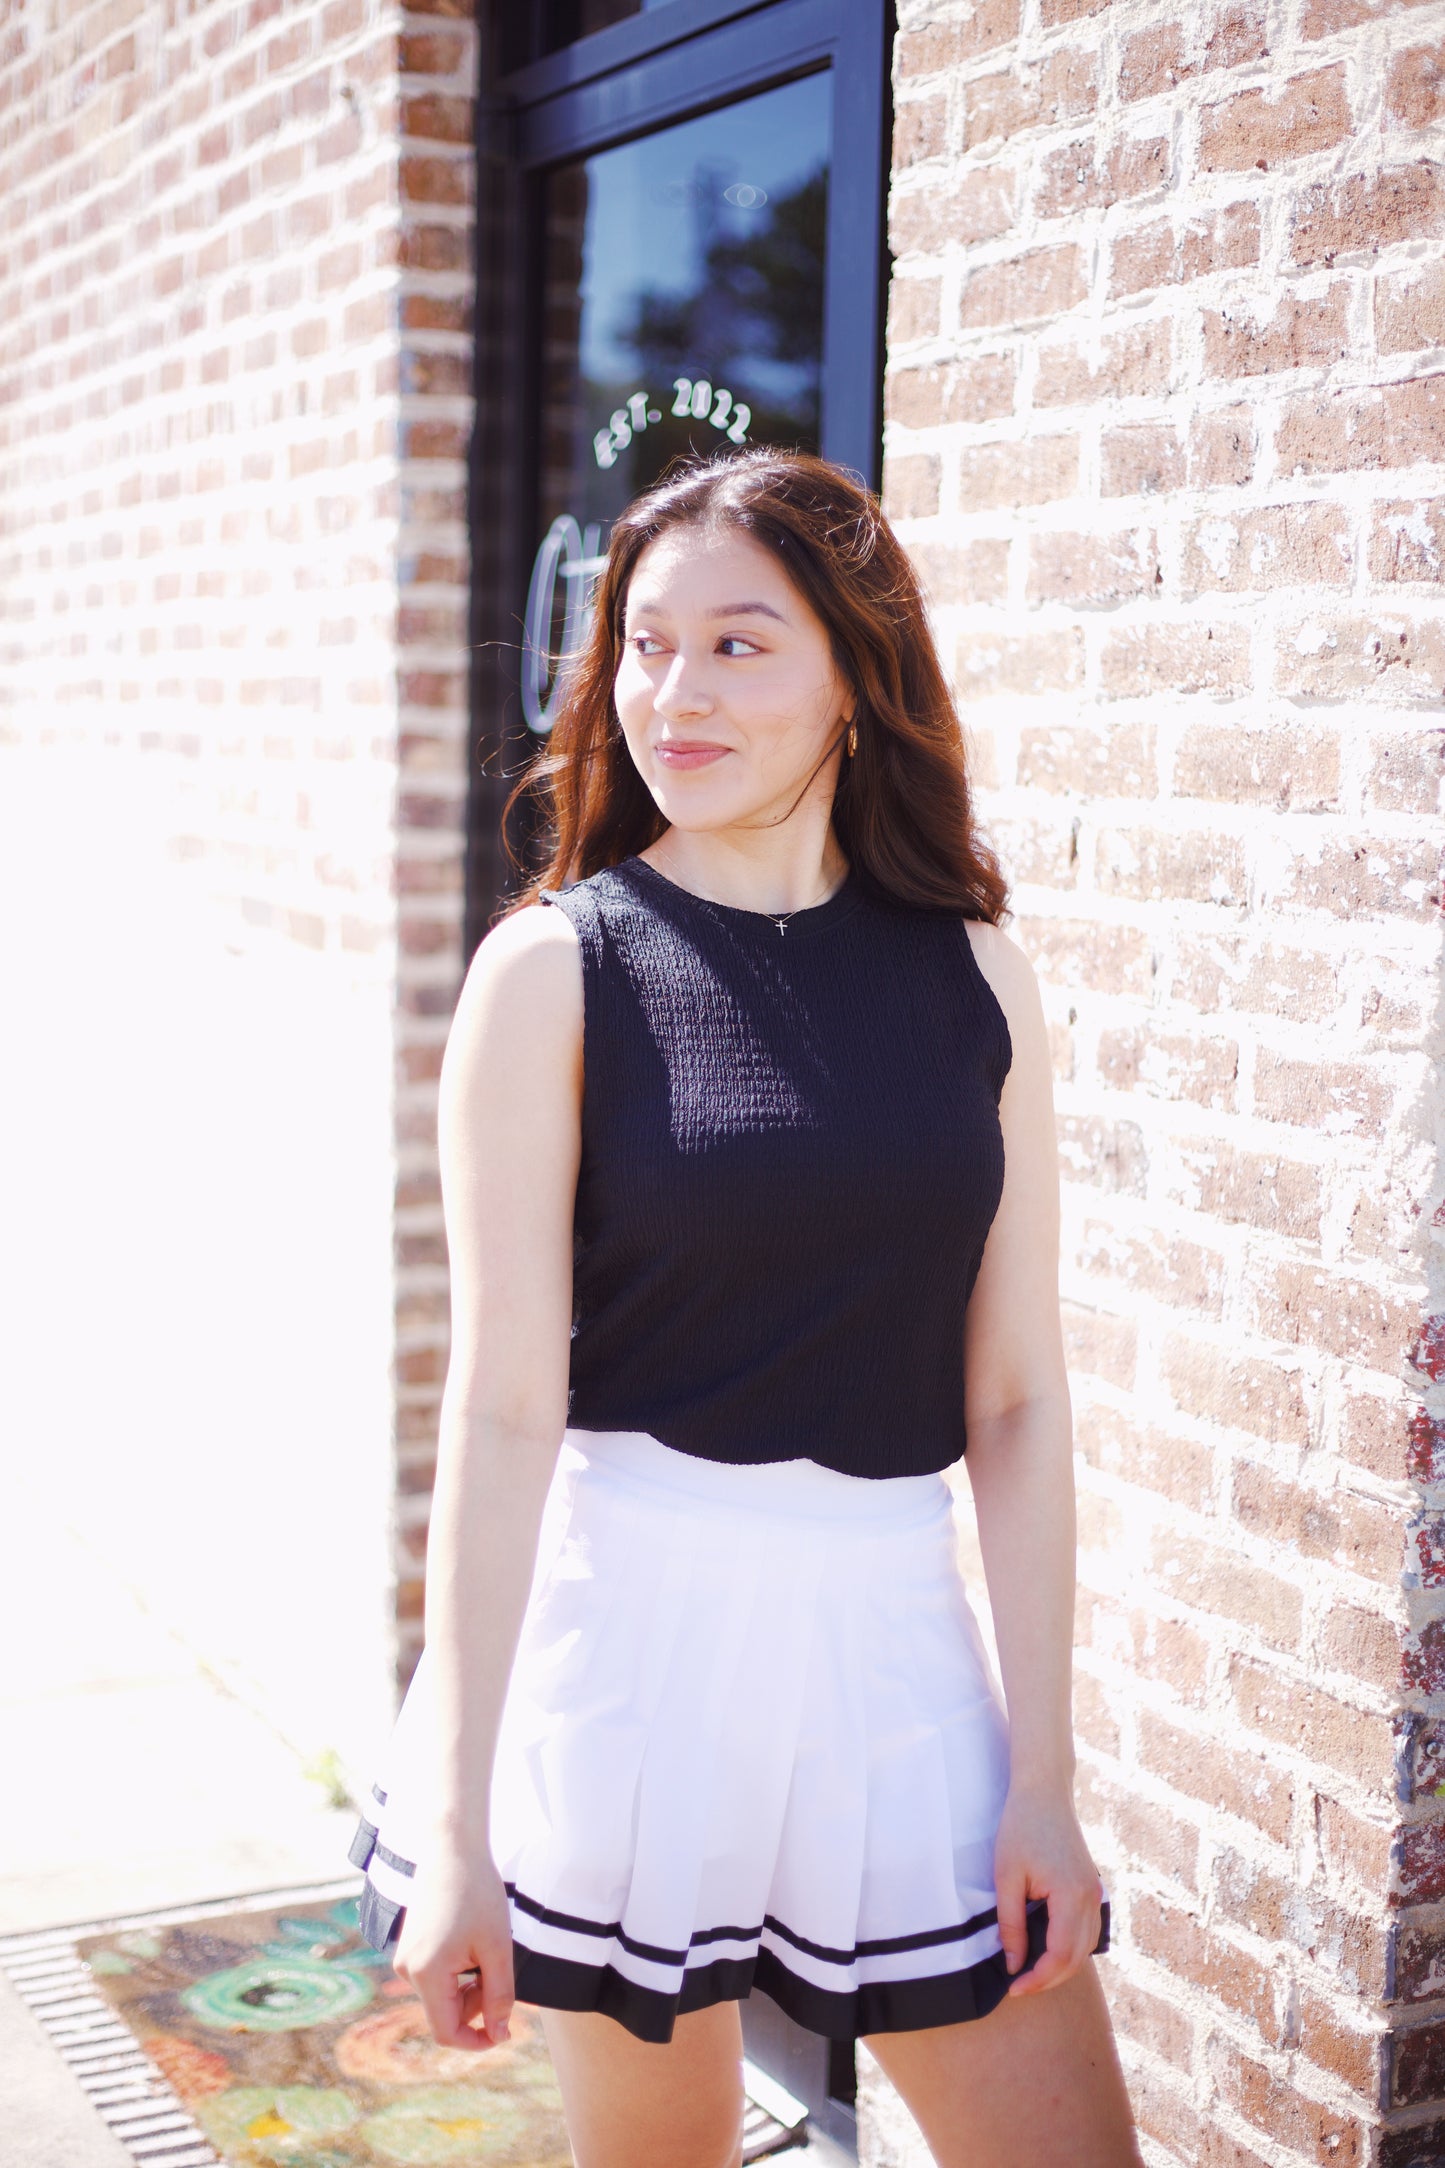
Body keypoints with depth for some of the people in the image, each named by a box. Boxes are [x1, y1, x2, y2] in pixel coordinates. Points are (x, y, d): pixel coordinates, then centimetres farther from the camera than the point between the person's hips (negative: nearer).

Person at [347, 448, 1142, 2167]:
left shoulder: (976, 979, 2)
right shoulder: (557, 966, -7)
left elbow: (1015, 1399, 2)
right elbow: (503, 1402, -11)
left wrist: (1044, 1777, 0)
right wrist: (455, 1825, -12)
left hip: (888, 1632, 3)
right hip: (627, 1618, -2)